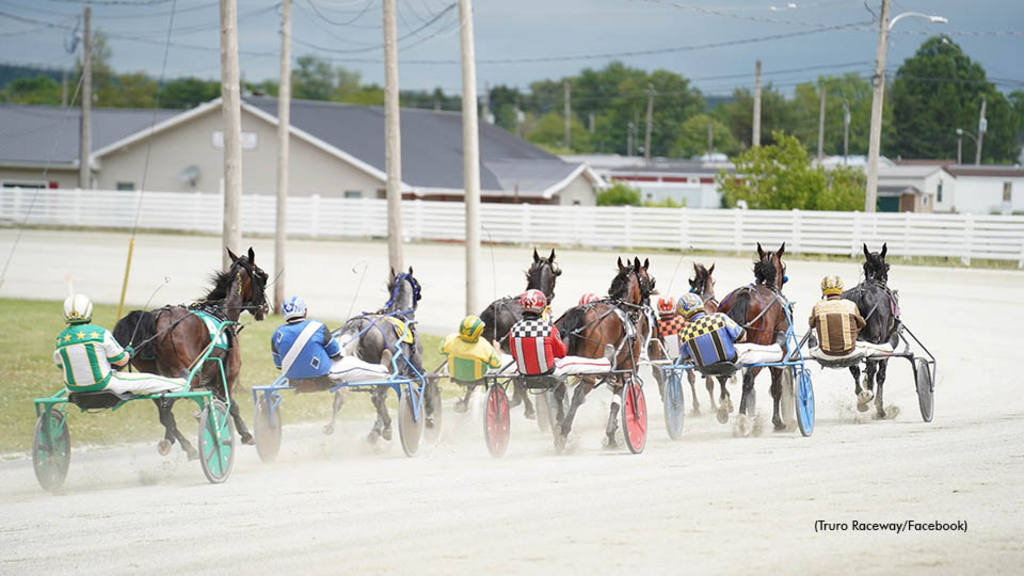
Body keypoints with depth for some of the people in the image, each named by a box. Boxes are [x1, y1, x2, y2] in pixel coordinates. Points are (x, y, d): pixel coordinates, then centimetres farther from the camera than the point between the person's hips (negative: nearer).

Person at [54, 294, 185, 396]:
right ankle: (181, 386, 25)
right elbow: (121, 361, -7)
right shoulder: (100, 333, -16)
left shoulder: (60, 339, -7)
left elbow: (62, 369, 6)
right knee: (147, 380, 10)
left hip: (75, 389, 4)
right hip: (103, 385, -4)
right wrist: (128, 353, 17)